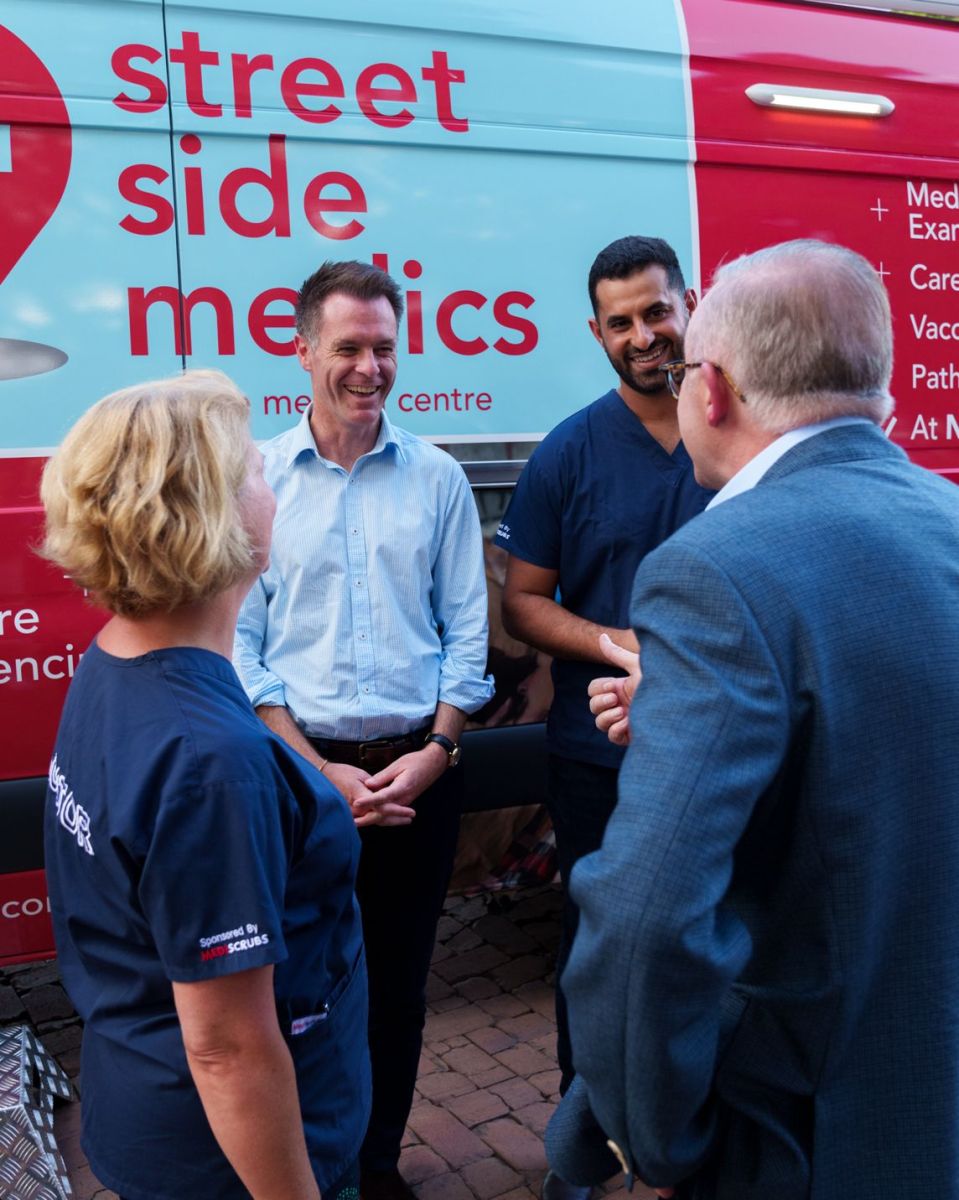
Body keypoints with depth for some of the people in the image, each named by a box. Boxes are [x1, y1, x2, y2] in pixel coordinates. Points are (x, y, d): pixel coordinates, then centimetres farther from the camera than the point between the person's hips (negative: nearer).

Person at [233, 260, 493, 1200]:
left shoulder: (437, 477, 3)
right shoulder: (257, 477, -2)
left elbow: (465, 628, 3)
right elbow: (240, 643, -4)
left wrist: (436, 751, -8)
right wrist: (319, 771, -10)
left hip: (418, 772, 2)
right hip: (301, 770, -1)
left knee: (397, 985, 13)